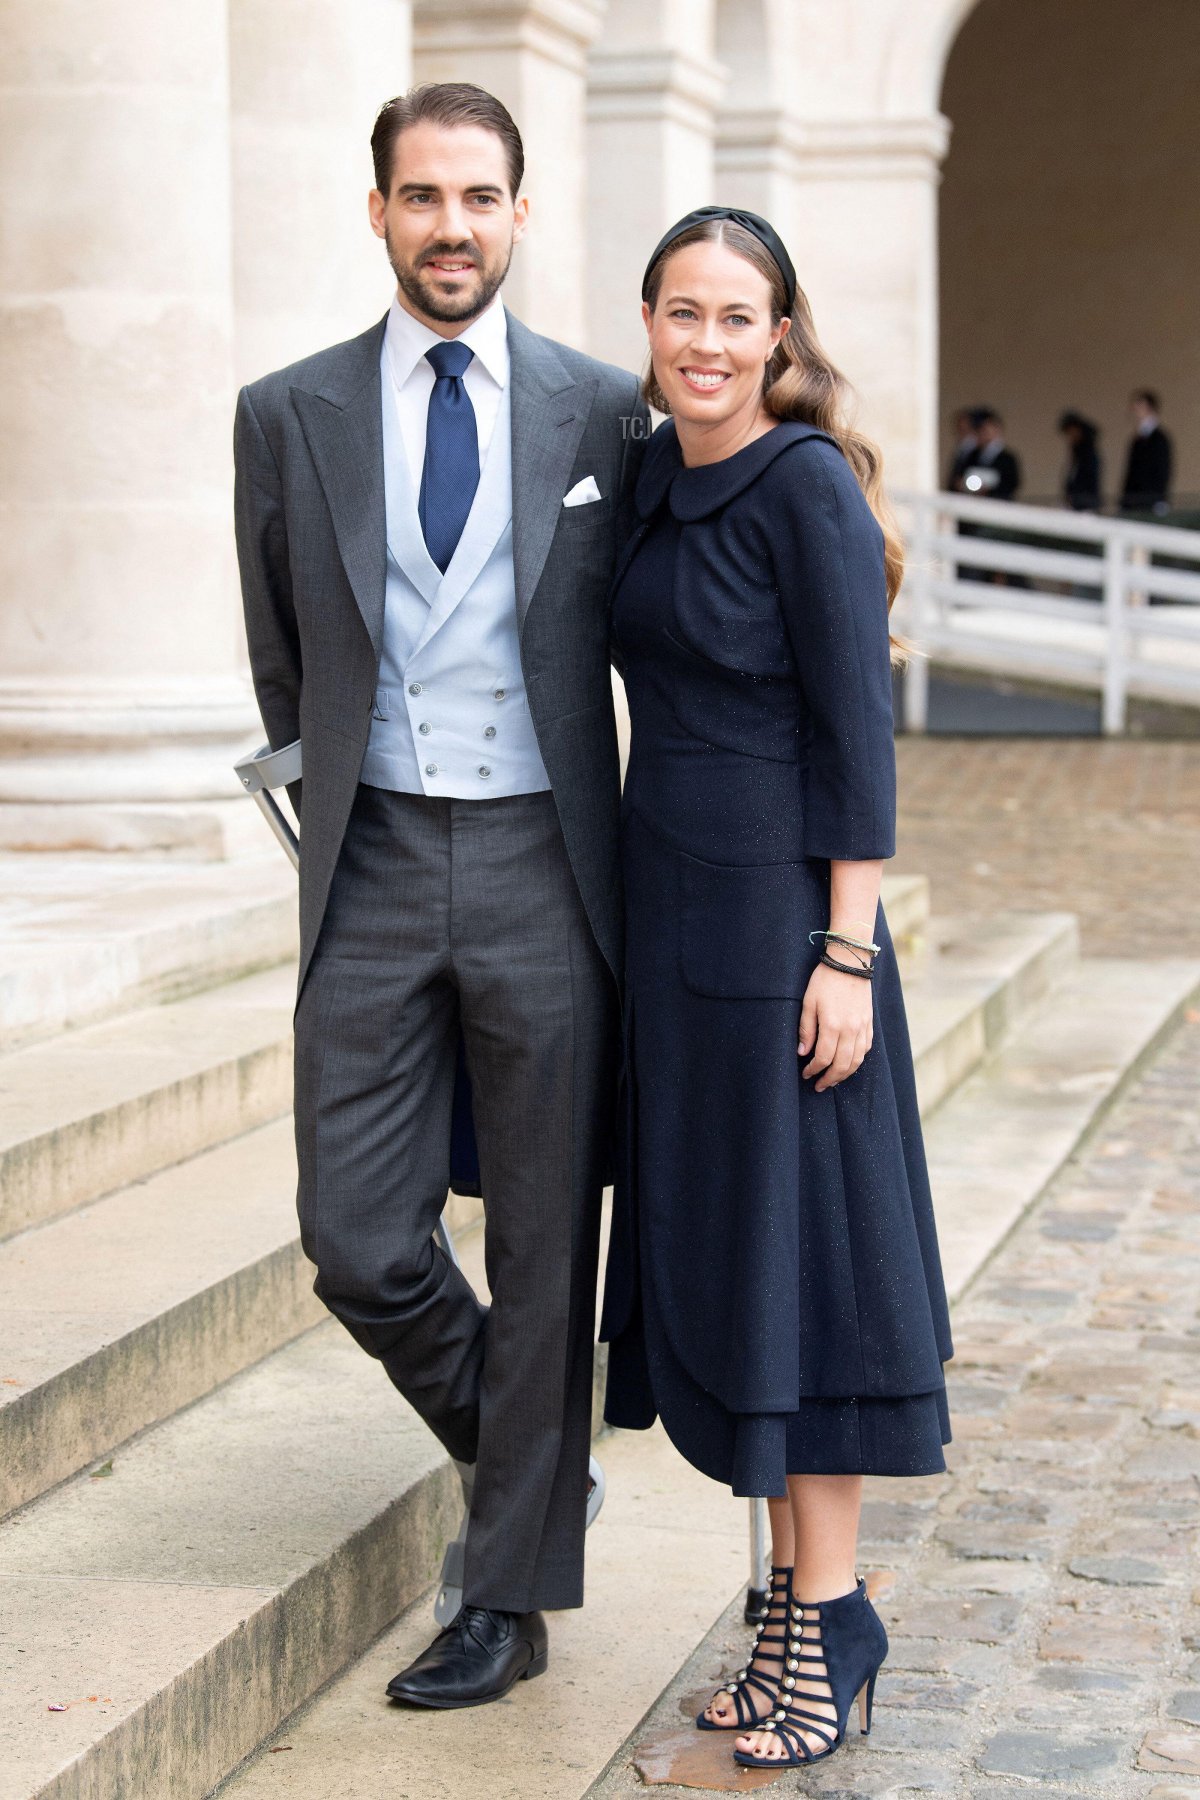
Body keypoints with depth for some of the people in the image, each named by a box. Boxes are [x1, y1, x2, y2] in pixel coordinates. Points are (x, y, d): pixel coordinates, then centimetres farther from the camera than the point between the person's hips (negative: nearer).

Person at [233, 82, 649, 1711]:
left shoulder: (604, 413, 1)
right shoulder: (291, 416, 4)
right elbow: (285, 664, 13)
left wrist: (656, 878, 9)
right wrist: (324, 834, 13)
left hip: (545, 866, -1)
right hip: (375, 866, 2)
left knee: (544, 1249, 4)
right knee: (357, 1241, 0)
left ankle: (514, 1596, 17)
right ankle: (524, 1459, 29)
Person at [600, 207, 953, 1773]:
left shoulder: (809, 484, -13)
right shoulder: (655, 477, 11)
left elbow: (857, 731, -15)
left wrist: (847, 955, -18)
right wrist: (645, 929, 18)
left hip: (780, 917, -8)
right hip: (668, 910, 8)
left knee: (793, 1250, -2)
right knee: (711, 1248, 11)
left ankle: (827, 1630, 9)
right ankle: (800, 1603, 21)